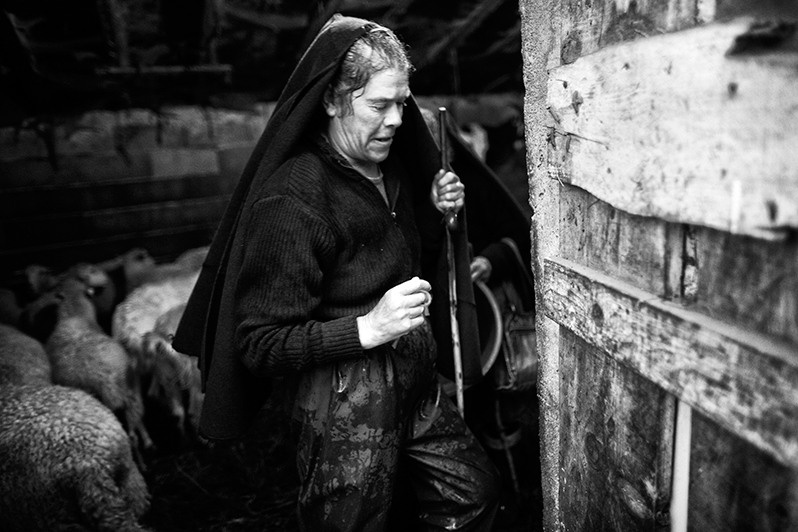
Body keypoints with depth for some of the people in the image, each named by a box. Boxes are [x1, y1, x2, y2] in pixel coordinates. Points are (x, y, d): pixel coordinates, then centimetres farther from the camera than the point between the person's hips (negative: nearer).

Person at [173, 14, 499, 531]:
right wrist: (368, 328, -30)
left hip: (418, 391, 8)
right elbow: (260, 344, -20)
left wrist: (437, 214, 0)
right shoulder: (291, 198, -21)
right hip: (347, 415, -7)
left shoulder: (391, 168, 3)